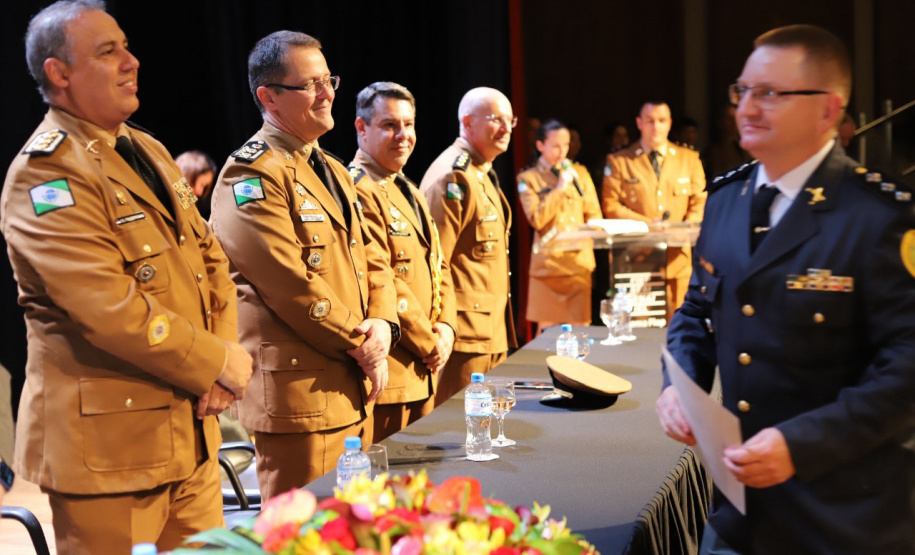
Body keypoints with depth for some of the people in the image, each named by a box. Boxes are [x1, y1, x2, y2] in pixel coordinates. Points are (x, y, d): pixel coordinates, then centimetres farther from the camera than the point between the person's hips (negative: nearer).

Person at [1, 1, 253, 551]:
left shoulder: (149, 151, 14)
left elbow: (211, 260, 13)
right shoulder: (44, 176, -14)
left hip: (192, 436, 8)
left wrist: (224, 354, -3)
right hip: (110, 448, -8)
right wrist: (221, 365, -14)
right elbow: (113, 310, -23)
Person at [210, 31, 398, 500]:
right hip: (298, 394, -9)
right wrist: (362, 347, -11)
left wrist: (383, 325, -4)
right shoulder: (250, 175, -12)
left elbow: (372, 260, 15)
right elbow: (292, 286, -19)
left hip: (354, 389, 9)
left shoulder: (333, 170, 18)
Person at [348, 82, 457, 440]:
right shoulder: (357, 190, -14)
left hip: (424, 371, 10)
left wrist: (446, 327, 1)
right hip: (388, 374, -10)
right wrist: (428, 343, -13)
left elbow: (438, 266, 18)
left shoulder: (409, 190, 19)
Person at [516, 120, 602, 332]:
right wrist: (560, 188, -11)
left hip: (579, 262, 3)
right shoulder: (528, 179, 3)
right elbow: (536, 220, -10)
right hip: (548, 264, -3)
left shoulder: (579, 172, 13)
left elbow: (594, 216, 14)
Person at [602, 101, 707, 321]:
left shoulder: (689, 159, 13)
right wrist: (648, 223, -14)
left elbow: (700, 202, 9)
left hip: (677, 257, 2)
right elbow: (610, 206, -2)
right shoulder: (618, 161, 6)